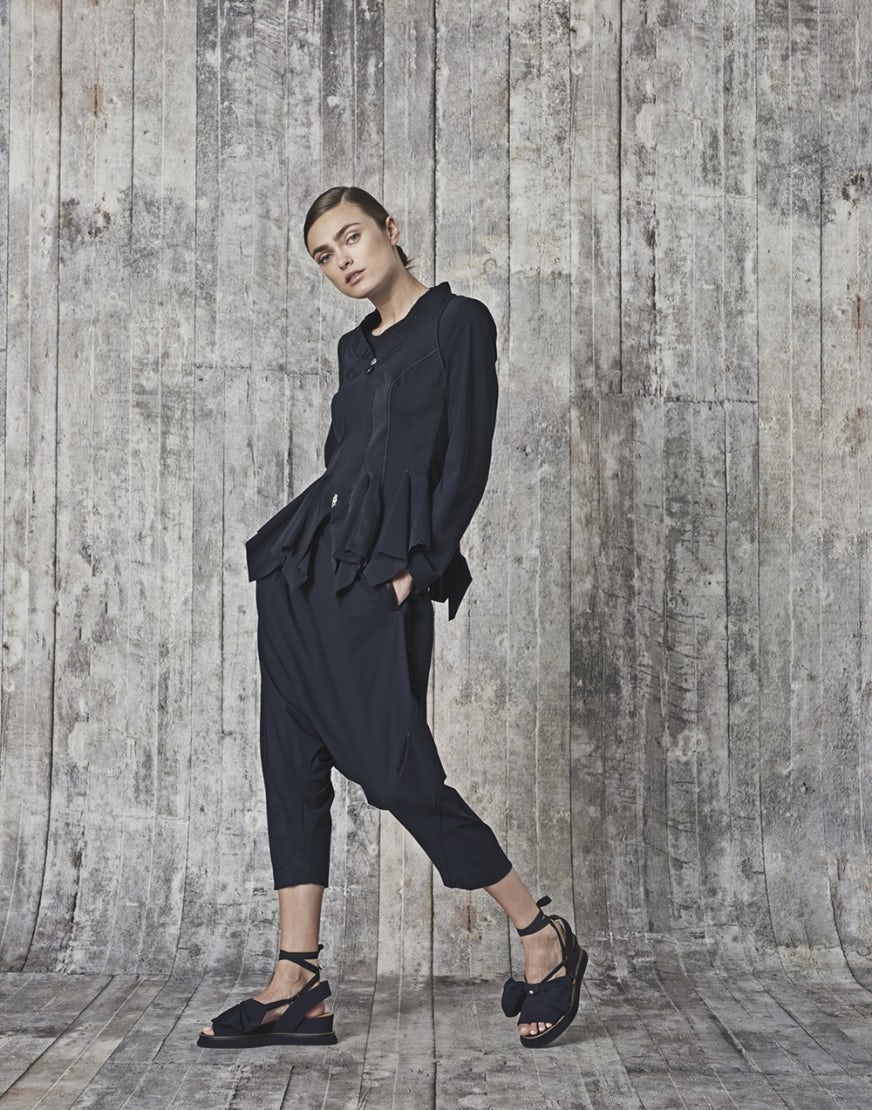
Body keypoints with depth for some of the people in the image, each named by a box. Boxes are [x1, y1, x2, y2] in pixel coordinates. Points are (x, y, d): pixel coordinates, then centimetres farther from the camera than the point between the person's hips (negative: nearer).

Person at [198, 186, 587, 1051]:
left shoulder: (459, 323, 0)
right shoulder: (356, 348, 20)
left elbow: (467, 459, -8)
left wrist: (416, 565, -15)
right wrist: (298, 556, 10)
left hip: (381, 573, -8)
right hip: (304, 567, 8)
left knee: (397, 769, -10)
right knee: (292, 761, 2)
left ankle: (543, 937, 8)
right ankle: (297, 987, 7)